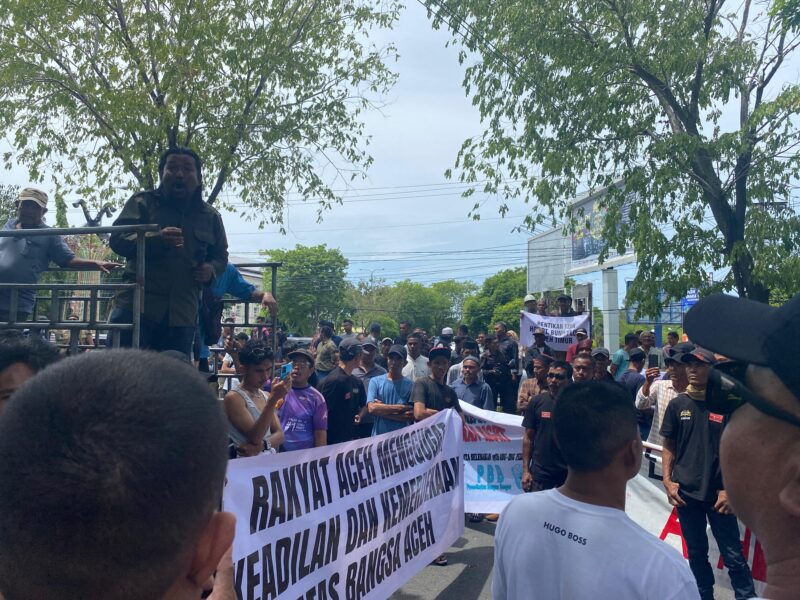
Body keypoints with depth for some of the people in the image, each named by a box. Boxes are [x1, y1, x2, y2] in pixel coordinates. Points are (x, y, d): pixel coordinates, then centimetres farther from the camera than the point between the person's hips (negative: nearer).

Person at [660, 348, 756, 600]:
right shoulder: (678, 405, 2)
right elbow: (669, 446, 8)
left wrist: (730, 489, -8)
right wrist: (668, 480, -2)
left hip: (718, 494, -2)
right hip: (686, 493, 3)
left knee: (733, 555, 2)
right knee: (696, 553, 15)